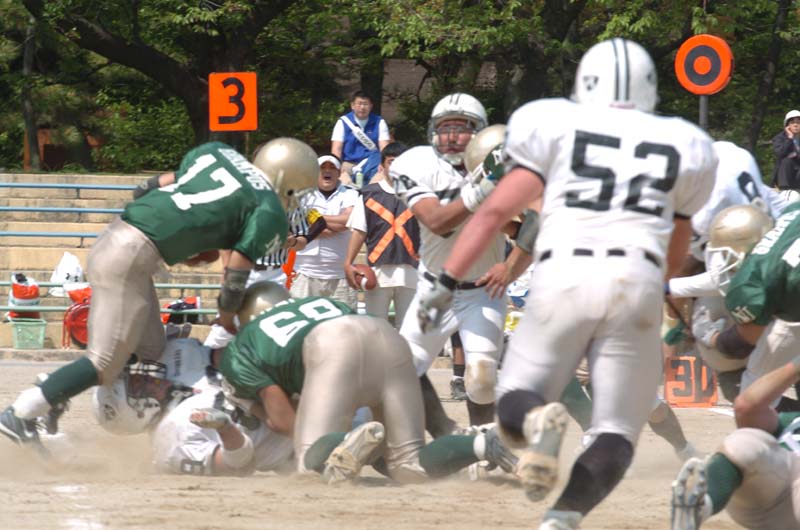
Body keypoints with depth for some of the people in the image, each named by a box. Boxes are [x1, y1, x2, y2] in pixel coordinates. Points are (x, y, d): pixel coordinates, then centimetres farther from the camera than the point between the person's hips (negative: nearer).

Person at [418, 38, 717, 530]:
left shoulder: (557, 128, 11)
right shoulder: (680, 148, 19)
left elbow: (496, 211, 3)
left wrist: (446, 283, 3)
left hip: (562, 281, -1)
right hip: (636, 286, 1)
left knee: (515, 410, 14)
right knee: (616, 434, 7)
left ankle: (540, 421, -24)